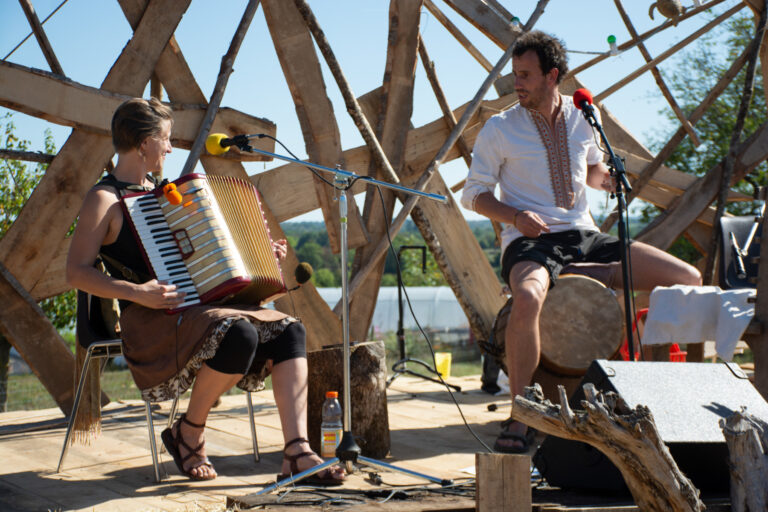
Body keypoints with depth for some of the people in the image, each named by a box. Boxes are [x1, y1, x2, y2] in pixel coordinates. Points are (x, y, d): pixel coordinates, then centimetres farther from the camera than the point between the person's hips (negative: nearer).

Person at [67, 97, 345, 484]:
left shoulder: (158, 194, 22)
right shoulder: (104, 200, -4)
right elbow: (77, 272, -13)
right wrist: (136, 292, -27)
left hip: (200, 307, 8)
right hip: (149, 322, -8)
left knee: (289, 331, -12)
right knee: (238, 335, -35)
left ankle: (298, 453, -24)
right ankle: (188, 432, -11)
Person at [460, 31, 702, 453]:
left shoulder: (583, 117, 10)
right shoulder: (500, 129, 0)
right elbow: (474, 194, 4)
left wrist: (607, 179, 2)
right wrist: (515, 216, -14)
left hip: (584, 236, 4)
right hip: (530, 241, -4)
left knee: (688, 280, -10)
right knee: (527, 299, -41)